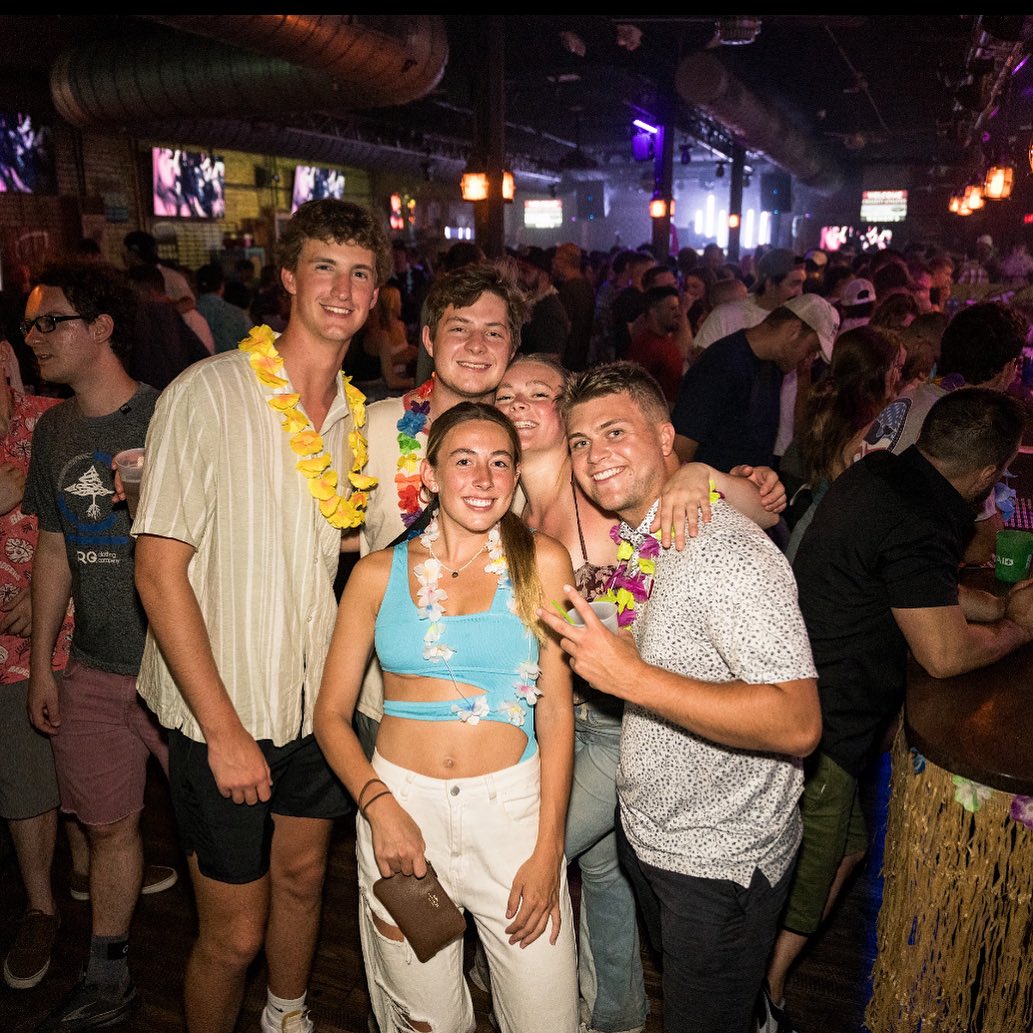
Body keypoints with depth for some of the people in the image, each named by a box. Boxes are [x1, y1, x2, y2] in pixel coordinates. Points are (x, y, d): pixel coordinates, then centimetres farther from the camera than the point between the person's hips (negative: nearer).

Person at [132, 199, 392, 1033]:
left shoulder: (357, 413, 3)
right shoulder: (208, 393, -16)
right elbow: (159, 569, -17)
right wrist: (223, 727, -17)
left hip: (317, 703, 6)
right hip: (225, 714, -5)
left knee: (302, 878, 23)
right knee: (235, 931, 8)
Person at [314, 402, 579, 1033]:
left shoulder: (542, 562, -2)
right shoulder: (379, 573, 1)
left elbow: (556, 710, -2)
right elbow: (332, 712, 4)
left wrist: (548, 848, -7)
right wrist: (378, 804, -12)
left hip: (512, 803, 0)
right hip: (400, 799, 1)